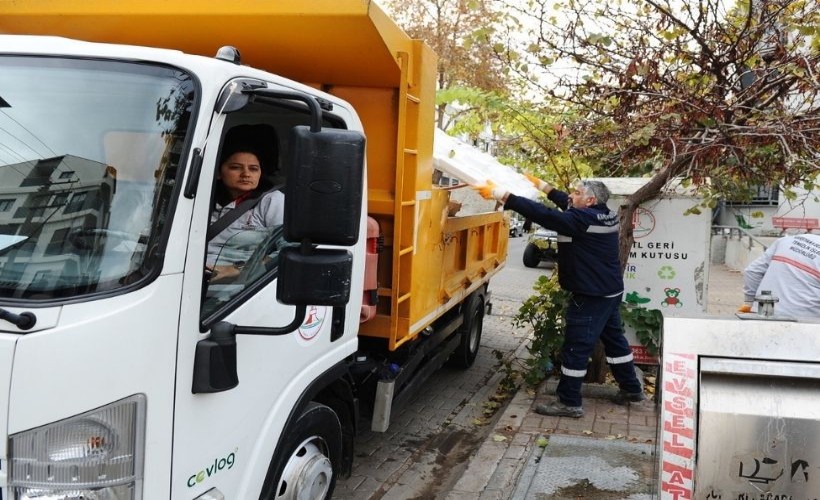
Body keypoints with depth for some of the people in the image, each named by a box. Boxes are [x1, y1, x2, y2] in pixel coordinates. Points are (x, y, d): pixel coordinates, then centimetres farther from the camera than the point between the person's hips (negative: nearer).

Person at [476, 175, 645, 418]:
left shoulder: (583, 219, -23)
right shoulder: (603, 215, 6)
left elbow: (542, 214, -29)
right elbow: (567, 205, 20)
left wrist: (499, 194, -28)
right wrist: (541, 184, 25)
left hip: (591, 295, -10)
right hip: (609, 291, 10)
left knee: (576, 346, -3)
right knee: (614, 339, 21)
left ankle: (569, 402, 4)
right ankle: (631, 389, 33)